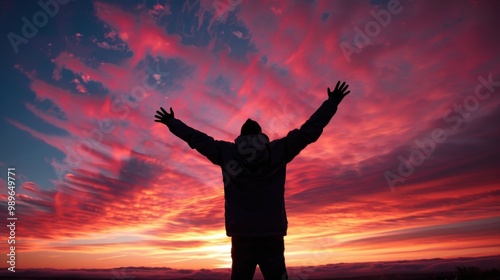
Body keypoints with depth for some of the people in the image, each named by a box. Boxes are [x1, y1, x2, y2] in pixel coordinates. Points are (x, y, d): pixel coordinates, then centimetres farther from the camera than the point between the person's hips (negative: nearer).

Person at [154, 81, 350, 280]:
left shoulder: (226, 152, 5)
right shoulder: (279, 150, 4)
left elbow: (196, 138, 14)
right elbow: (308, 131, 8)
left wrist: (171, 121, 29)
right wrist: (332, 102, 18)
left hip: (241, 235, 1)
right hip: (273, 235, 0)